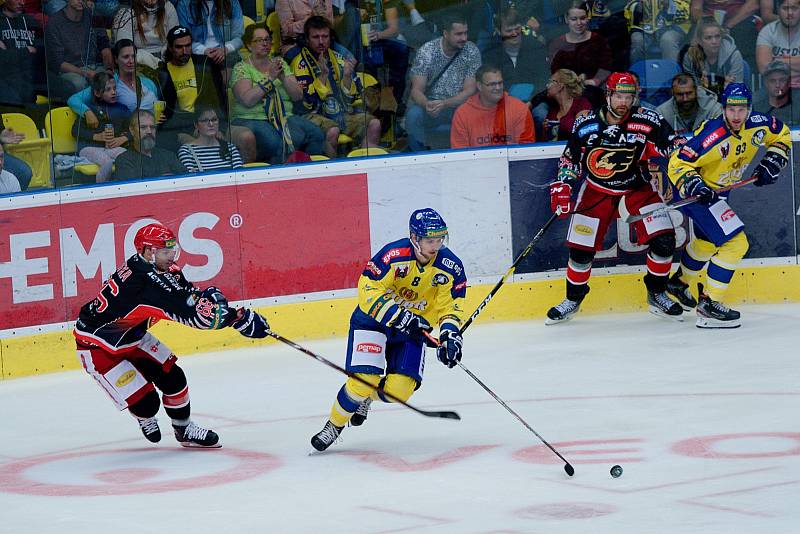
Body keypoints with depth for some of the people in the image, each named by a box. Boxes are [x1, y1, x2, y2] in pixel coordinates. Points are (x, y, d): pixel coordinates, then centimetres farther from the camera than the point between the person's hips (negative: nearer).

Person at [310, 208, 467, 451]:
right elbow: (369, 291, -24)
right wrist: (399, 316, -33)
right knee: (364, 379, -19)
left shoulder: (451, 267, -12)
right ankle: (333, 426, 7)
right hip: (373, 319, -4)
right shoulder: (394, 255, -25)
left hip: (413, 327, 4)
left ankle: (366, 396, 24)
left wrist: (449, 334, -22)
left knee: (398, 390, -12)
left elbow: (450, 305, -4)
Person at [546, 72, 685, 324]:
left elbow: (674, 146, -8)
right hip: (597, 191, 0)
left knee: (663, 240, -14)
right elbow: (570, 159, 1)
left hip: (637, 188, 0)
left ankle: (657, 294, 8)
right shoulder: (586, 124, -12)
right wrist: (561, 187, -7)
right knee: (581, 247, -4)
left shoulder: (648, 121, -16)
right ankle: (573, 299, 20)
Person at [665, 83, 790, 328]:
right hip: (698, 193, -9)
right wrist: (692, 184, -44)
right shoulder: (712, 136, -34)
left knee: (707, 242, 29)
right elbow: (677, 164, -29)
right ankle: (709, 304, -14)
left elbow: (782, 135, 8)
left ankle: (680, 283, 55)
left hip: (719, 191, 9)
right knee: (736, 242, -19)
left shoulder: (758, 124, -14)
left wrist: (773, 160, -5)